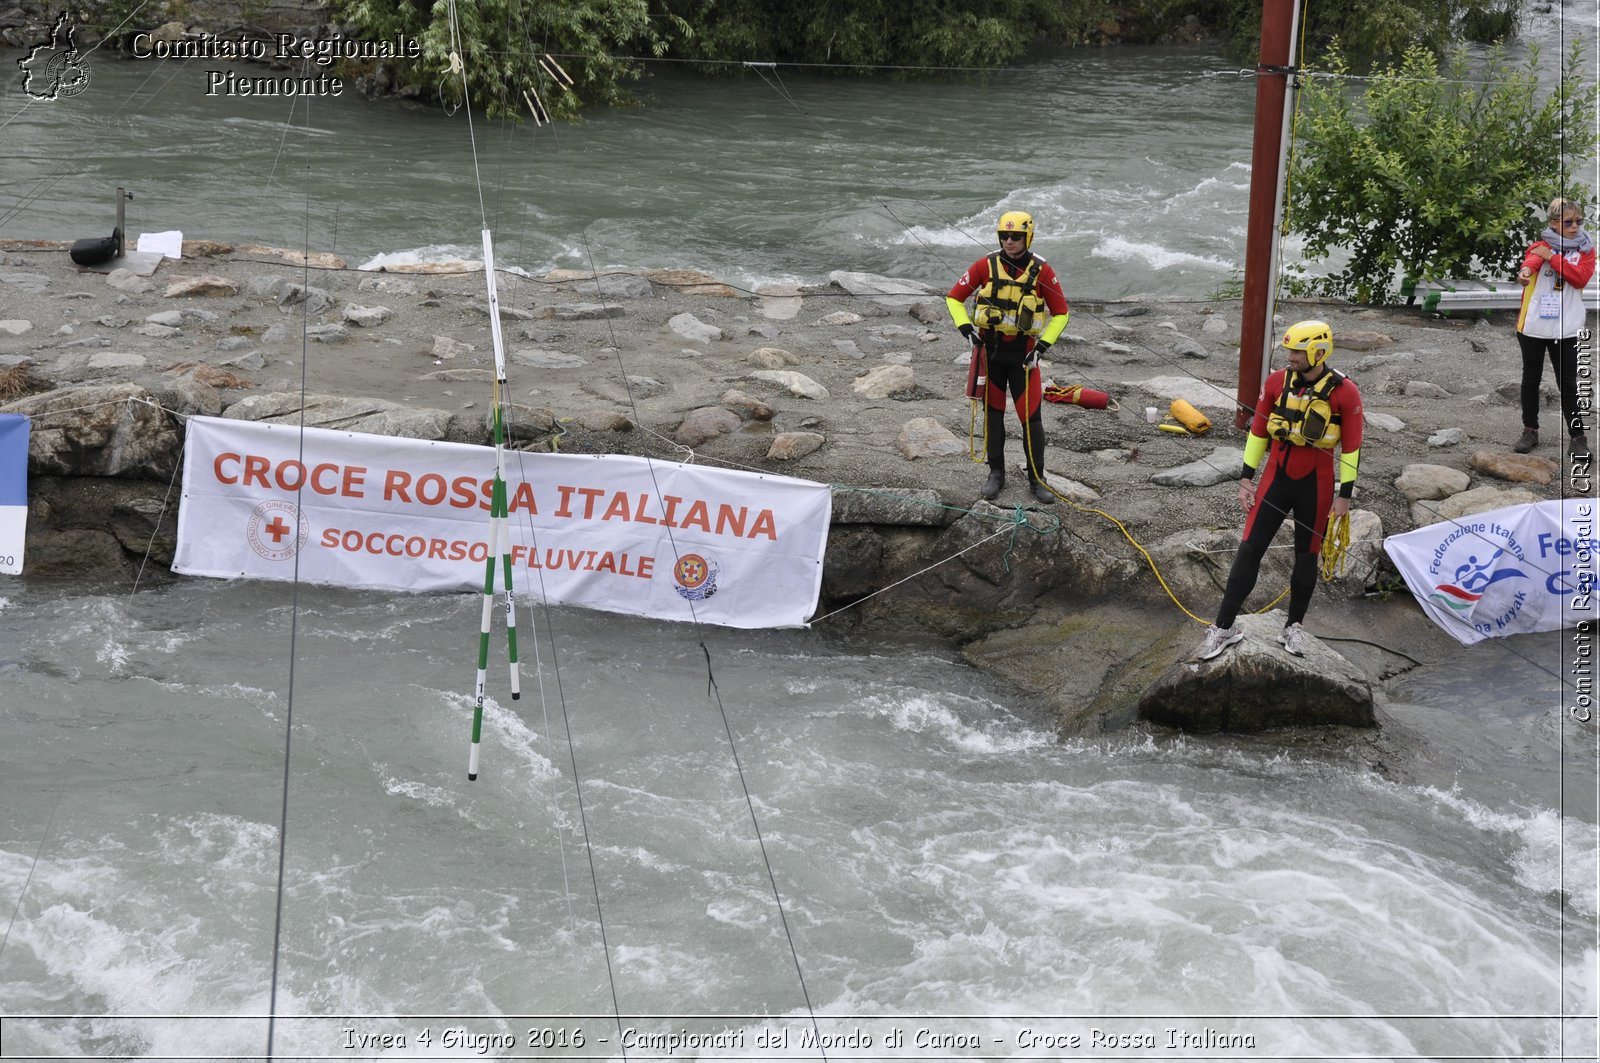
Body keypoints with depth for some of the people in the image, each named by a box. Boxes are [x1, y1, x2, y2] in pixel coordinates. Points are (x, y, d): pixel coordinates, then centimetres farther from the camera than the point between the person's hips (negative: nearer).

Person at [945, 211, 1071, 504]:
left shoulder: (1041, 271, -7)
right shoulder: (986, 266, -4)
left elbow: (1060, 313, 0)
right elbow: (954, 297, 4)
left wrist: (1042, 346, -9)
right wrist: (966, 329, -10)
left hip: (1023, 351, -1)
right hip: (990, 348, 1)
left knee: (1031, 416, -2)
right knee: (993, 412, 9)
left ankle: (1037, 479, 10)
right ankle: (996, 473, 21)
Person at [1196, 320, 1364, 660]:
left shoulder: (1344, 392, -11)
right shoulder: (1277, 382, -4)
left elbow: (1352, 447, -6)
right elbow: (1258, 431, 5)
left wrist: (1345, 495, -7)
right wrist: (1246, 478, 4)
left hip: (1315, 485, -2)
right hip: (1276, 478, 2)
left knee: (1307, 557, 11)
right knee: (1249, 549, -2)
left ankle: (1294, 627, 27)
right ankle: (1224, 626, 4)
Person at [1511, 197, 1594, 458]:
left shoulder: (1585, 249, 4)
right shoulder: (1541, 244, 0)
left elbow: (1581, 278, -13)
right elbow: (1532, 258, -25)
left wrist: (1552, 257, -20)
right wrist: (1525, 270, -49)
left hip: (1566, 329, 0)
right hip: (1533, 325, 0)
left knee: (1567, 383, 2)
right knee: (1531, 379, 9)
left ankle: (1578, 436, 7)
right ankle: (1530, 431, 21)